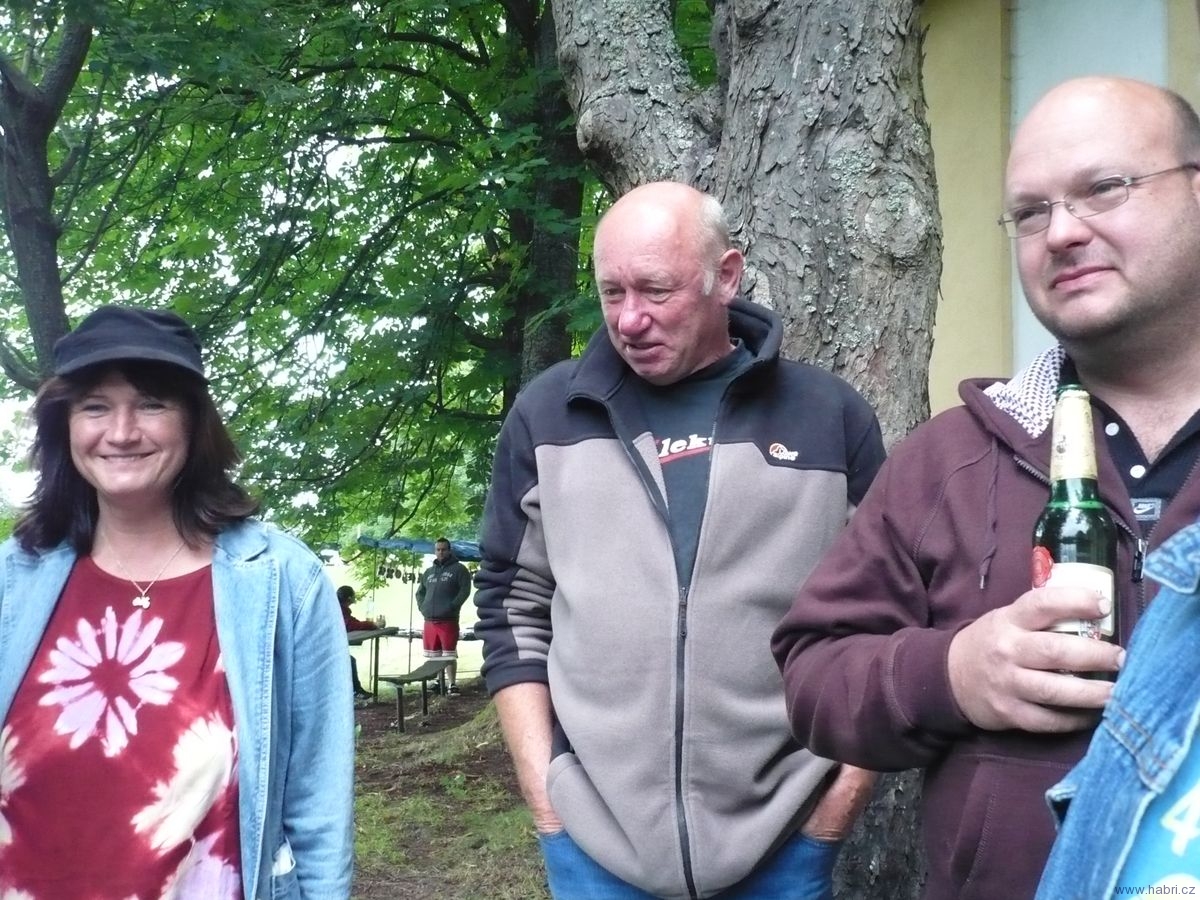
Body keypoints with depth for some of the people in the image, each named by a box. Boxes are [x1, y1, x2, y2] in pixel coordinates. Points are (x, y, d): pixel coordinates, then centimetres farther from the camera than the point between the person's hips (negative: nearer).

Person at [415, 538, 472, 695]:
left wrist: (452, 606, -16)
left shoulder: (459, 569, 1)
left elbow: (465, 590, -8)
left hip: (448, 620, -6)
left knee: (449, 655, -4)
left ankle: (452, 684, 1)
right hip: (429, 620, 6)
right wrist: (422, 607, 7)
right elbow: (420, 592, 25)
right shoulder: (428, 572, 20)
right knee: (432, 656, 10)